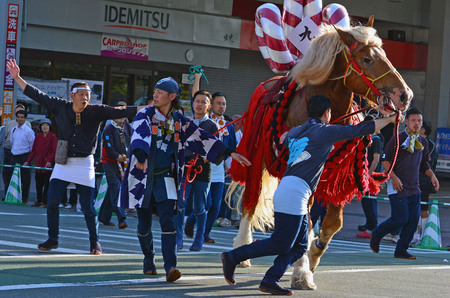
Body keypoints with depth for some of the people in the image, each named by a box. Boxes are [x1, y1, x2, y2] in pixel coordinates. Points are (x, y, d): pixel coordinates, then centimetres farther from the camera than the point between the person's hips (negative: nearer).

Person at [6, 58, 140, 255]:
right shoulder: (60, 107, -1)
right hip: (63, 163, 2)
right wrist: (17, 77, 3)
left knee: (88, 207, -2)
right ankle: (52, 240, 12)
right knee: (52, 202, -3)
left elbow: (120, 112, -10)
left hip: (84, 164, -2)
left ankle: (95, 243, 14)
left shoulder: (97, 112, -6)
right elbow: (37, 95, 4)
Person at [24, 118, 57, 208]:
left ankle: (44, 202, 3)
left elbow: (54, 150, -8)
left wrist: (49, 161, -19)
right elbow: (34, 150, 13)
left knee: (47, 184, -2)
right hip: (39, 163, 5)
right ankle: (39, 201, 18)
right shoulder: (38, 136, 9)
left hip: (48, 165, -5)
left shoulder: (52, 137, -4)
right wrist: (28, 161, 8)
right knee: (38, 183, 7)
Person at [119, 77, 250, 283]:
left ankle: (170, 267, -20)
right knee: (144, 223, 5)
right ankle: (149, 260, 29)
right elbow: (140, 137, -22)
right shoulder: (145, 115, -3)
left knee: (167, 221, -13)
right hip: (143, 177, -1)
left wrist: (231, 153, 4)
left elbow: (201, 138, 9)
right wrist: (141, 157, -43)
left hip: (165, 177, 1)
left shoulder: (180, 121, 7)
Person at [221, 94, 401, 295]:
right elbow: (362, 129, 4)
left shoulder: (294, 132, 19)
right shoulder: (326, 132, -1)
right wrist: (390, 119, 17)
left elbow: (283, 141, 45)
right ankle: (233, 257, -6)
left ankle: (270, 280, 2)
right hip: (295, 192, -9)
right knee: (281, 245, -7)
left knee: (299, 246, 10)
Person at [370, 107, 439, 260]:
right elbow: (385, 159, -8)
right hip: (398, 185, -6)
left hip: (414, 187, 6)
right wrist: (394, 177, -17)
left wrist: (432, 175, 7)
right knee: (400, 218, -11)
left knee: (413, 220, 0)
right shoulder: (398, 138, -8)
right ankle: (376, 234, 14)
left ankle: (401, 250, 11)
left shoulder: (423, 141, 12)